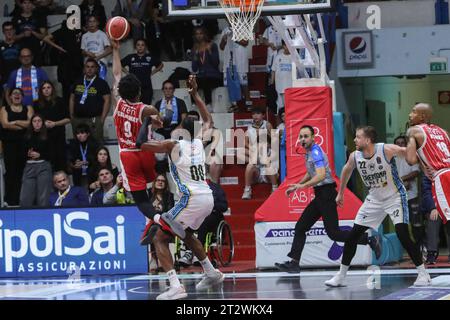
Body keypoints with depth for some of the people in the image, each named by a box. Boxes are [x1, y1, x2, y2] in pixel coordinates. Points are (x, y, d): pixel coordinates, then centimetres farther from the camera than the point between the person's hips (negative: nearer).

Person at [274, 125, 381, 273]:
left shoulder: (316, 152, -15)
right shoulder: (309, 152, 14)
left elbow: (321, 175, -27)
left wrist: (303, 185, -32)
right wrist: (296, 186, 31)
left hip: (327, 194, -10)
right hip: (320, 195, 10)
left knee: (333, 233, -11)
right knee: (300, 227, 6)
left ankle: (370, 240, -4)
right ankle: (294, 263, 6)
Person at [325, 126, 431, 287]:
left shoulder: (387, 150, -26)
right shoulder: (354, 157, -11)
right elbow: (347, 170, 11)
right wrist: (340, 193, 21)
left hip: (395, 197, -5)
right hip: (374, 199, 5)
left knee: (403, 234, -19)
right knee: (352, 235, 1)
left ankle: (423, 274, -7)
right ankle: (341, 276, 14)